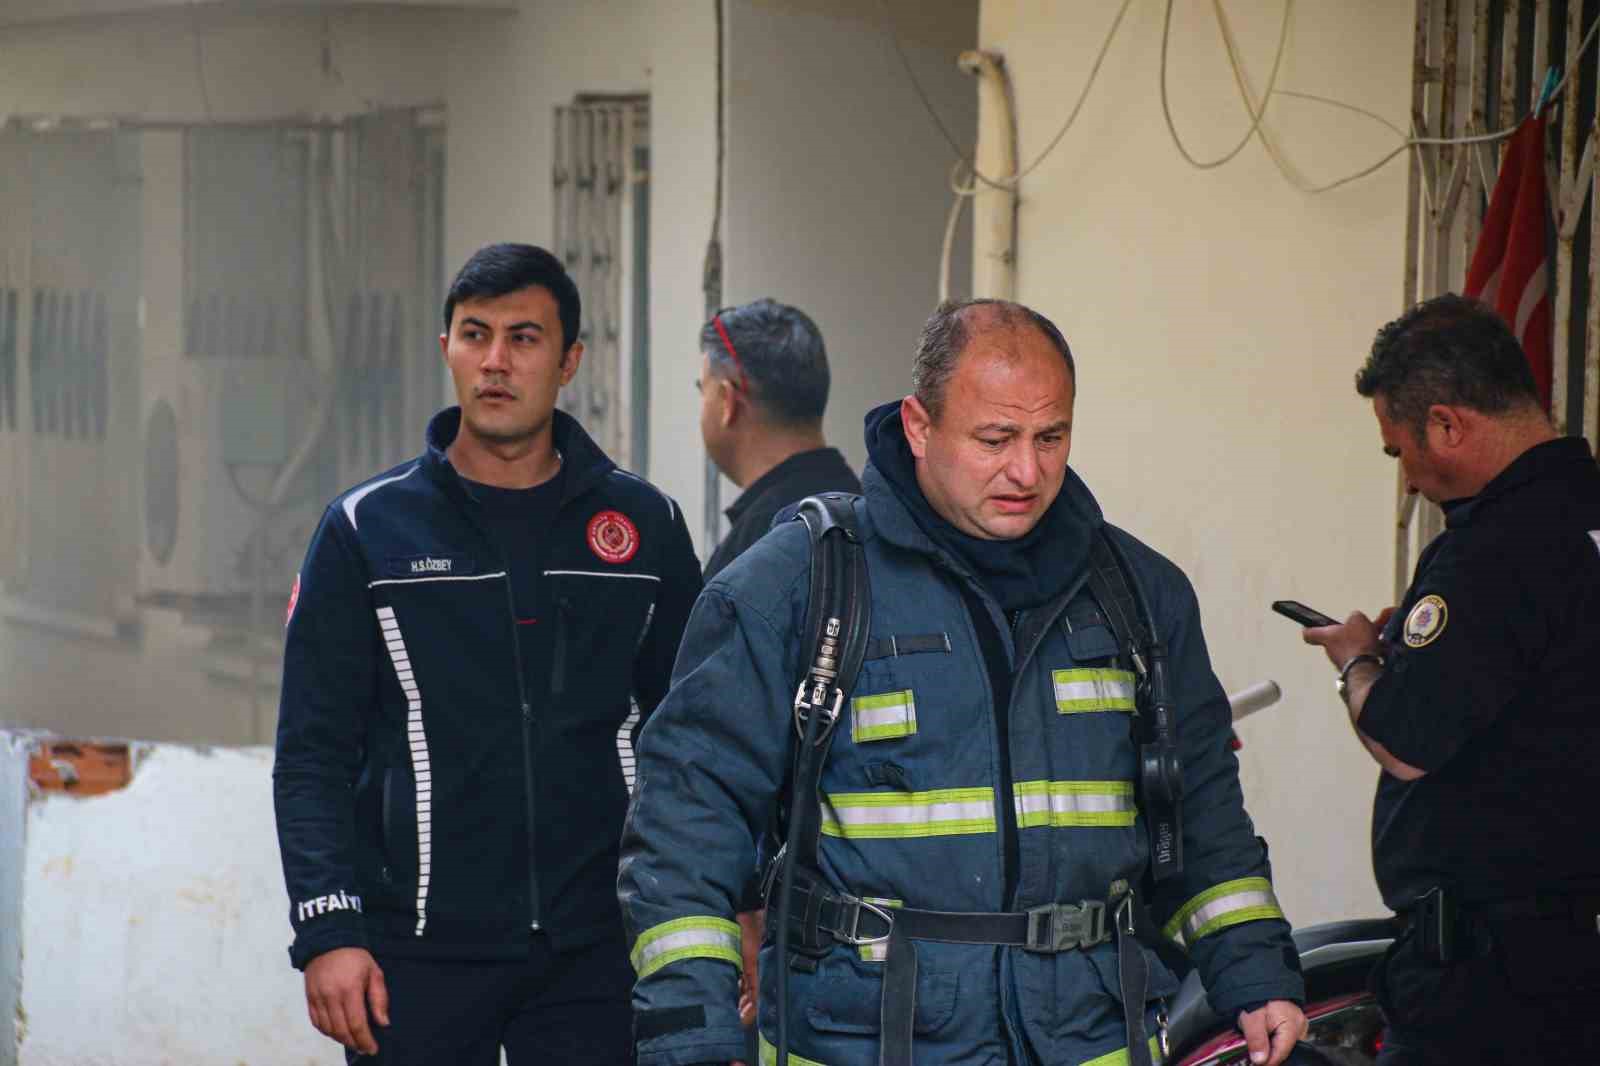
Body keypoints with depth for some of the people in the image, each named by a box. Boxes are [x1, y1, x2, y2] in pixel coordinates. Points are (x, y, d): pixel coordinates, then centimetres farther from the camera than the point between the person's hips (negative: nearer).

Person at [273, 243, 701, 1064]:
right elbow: (314, 755, 1)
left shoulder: (644, 526, 7)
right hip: (419, 959, -1)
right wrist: (328, 931, -9)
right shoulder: (368, 528, 3)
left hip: (593, 959, 1)